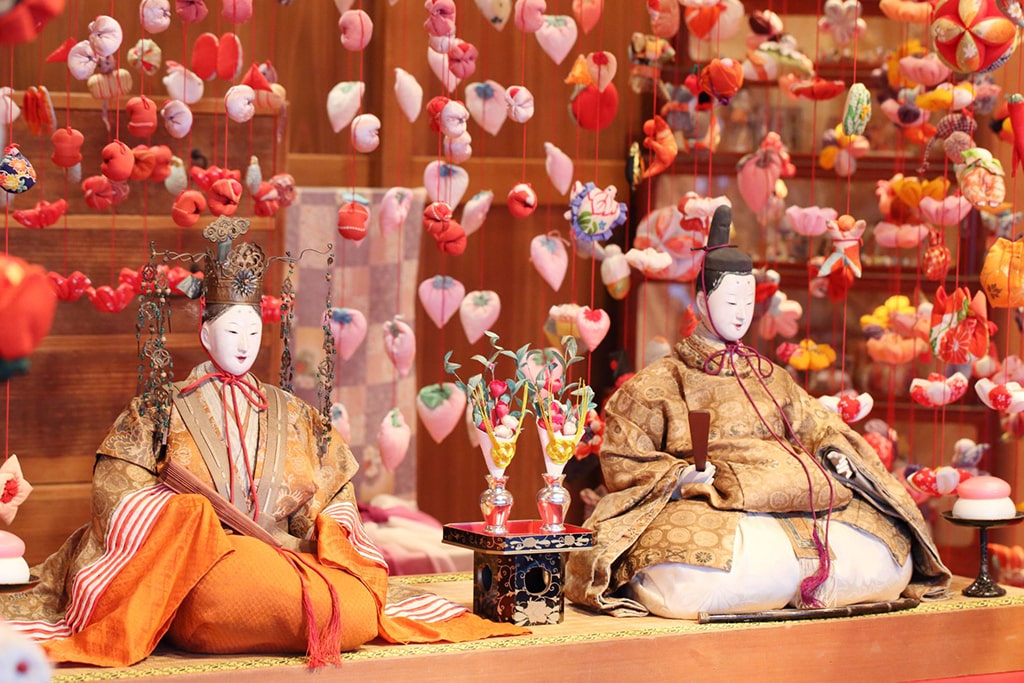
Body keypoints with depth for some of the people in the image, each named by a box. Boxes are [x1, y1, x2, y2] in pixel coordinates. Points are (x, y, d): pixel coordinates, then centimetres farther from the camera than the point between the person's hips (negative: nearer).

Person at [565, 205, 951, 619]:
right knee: (688, 581, -41)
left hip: (796, 502, 5)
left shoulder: (770, 378, 28)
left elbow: (819, 428, 27)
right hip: (711, 507, -5)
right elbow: (622, 459, 3)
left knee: (890, 557, -18)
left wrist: (837, 454, 4)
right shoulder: (660, 382, 12)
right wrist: (681, 475, -14)